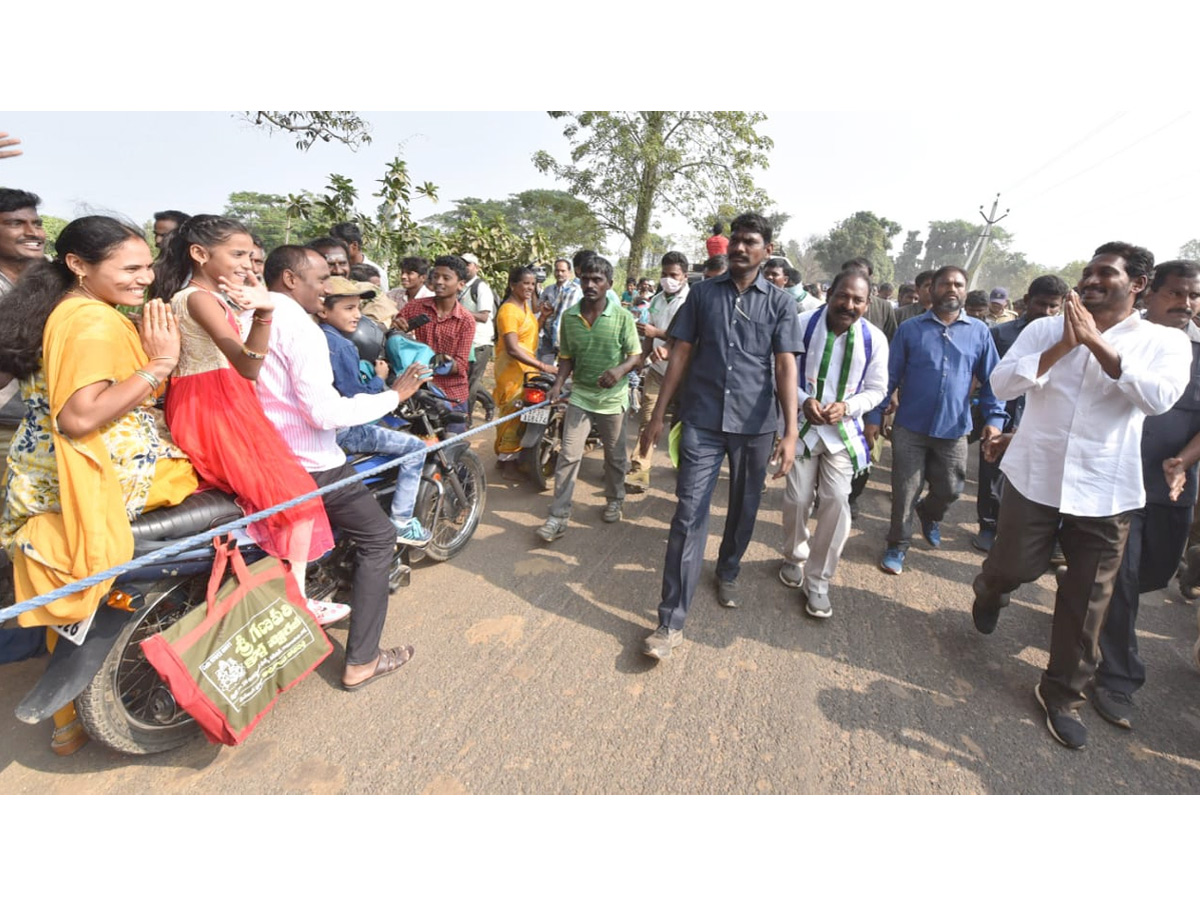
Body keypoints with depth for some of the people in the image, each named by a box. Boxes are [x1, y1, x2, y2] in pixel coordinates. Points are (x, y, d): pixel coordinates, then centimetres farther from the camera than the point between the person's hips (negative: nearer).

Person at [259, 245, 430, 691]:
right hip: (309, 466, -9)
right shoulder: (300, 327, -19)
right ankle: (361, 662, 6)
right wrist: (394, 394, -18)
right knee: (378, 538, 1)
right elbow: (324, 412, -26)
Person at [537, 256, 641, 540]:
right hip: (580, 395, 1)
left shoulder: (622, 316, -8)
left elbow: (636, 355, -6)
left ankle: (614, 501, 38)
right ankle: (558, 515, 3)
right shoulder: (569, 316, 0)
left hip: (613, 397, -1)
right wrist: (558, 384, -10)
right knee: (568, 455, -3)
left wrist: (620, 369, -28)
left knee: (615, 456, 14)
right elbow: (566, 357, 7)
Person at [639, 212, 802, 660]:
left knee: (744, 509, 15)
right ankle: (671, 622, 1)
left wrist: (791, 432, -14)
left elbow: (786, 366, -4)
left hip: (755, 425, 1)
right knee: (689, 514, -5)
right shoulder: (703, 293, 6)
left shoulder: (780, 302, 4)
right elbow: (680, 354, 5)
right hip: (702, 421, 0)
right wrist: (658, 415, 2)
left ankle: (728, 571, 43)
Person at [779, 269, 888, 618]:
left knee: (836, 501, -6)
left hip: (844, 430, 1)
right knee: (797, 499, 4)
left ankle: (817, 581, 10)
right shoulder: (803, 324, -11)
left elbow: (876, 389, 3)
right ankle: (794, 558, 34)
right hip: (803, 425, -1)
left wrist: (847, 406, -16)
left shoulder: (874, 339, -5)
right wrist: (804, 400, -21)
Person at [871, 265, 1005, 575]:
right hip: (910, 428, -2)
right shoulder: (910, 329, 0)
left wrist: (994, 417, -3)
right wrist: (874, 417, -4)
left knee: (950, 490, 13)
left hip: (953, 430, 2)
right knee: (905, 493, 3)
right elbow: (889, 377, 1)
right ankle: (897, 546, 21)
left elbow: (991, 379, 8)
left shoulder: (979, 332, 5)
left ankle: (929, 515, 47)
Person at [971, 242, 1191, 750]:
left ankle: (1061, 692, 28)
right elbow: (1001, 383, -9)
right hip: (1035, 477, -1)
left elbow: (1160, 398, -16)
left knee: (1087, 600, 9)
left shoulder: (1165, 342, 2)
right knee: (1015, 568, 5)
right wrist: (1062, 346, -18)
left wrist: (1098, 344, -18)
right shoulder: (1045, 329, 2)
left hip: (1106, 491, 1)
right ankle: (988, 593, 44)